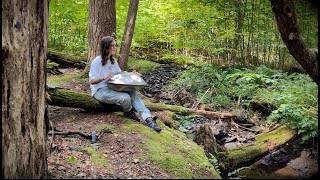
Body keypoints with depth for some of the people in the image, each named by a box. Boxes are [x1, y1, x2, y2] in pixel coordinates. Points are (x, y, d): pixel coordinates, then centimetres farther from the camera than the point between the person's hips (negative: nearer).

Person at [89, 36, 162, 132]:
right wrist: (104, 77, -35)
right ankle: (128, 112, 7)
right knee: (125, 97, -30)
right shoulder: (97, 62, -14)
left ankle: (147, 118, -26)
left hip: (112, 88, 7)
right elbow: (91, 81, -16)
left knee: (132, 92, -18)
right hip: (100, 91, -7)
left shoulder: (113, 60, 9)